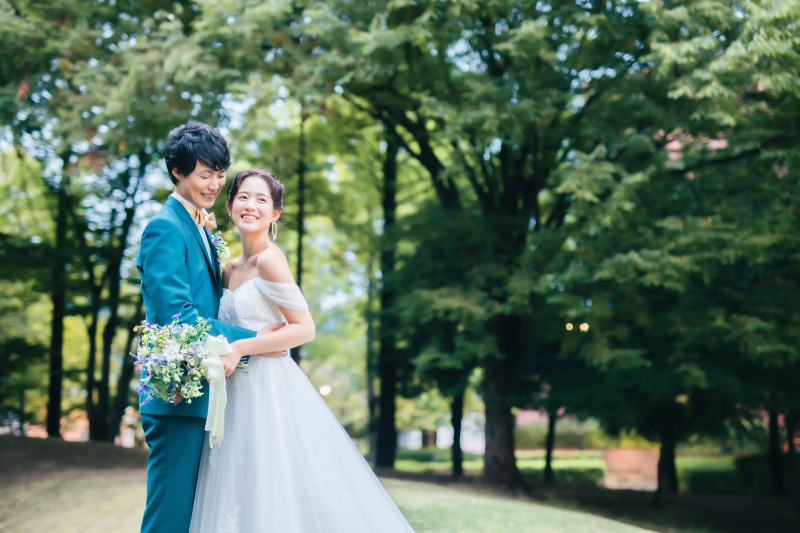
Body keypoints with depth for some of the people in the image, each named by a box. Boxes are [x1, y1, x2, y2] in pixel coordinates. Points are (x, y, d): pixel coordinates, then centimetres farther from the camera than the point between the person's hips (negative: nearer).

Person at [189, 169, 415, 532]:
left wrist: (238, 349, -17)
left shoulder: (270, 259, -10)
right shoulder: (231, 269, 14)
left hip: (271, 390, -8)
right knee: (243, 503, 9)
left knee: (280, 501, -5)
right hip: (239, 395, 8)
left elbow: (304, 329, -15)